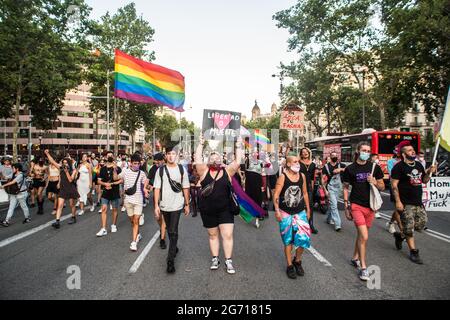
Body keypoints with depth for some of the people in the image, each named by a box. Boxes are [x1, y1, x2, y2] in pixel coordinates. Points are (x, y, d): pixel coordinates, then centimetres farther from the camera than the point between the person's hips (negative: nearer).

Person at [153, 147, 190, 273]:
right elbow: (157, 188, 0)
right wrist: (156, 205, -5)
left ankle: (170, 260, -4)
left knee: (173, 232, -8)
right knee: (170, 231, 18)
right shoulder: (160, 170, 1)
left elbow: (185, 188, 4)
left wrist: (187, 204, 4)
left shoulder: (182, 169, 0)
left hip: (177, 205, -2)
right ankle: (174, 248, 41)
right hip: (164, 205, 2)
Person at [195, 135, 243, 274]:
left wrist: (238, 146, -5)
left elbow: (237, 162, -6)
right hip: (207, 210, 0)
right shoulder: (204, 170, -2)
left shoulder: (227, 171, -1)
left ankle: (228, 261, 14)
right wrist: (201, 144, -4)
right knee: (213, 235, 15)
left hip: (225, 210, 0)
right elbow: (197, 159, -9)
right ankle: (215, 259, 29)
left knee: (227, 235, 0)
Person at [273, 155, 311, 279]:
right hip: (285, 213, -3)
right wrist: (277, 210, -15)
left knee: (303, 238, -4)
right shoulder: (283, 177, -10)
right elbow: (276, 195, -10)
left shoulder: (302, 176, 2)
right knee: (288, 240, 7)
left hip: (300, 212, 3)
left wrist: (308, 209, 13)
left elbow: (305, 193, 11)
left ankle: (297, 261, 23)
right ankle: (290, 265, 24)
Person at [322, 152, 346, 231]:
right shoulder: (326, 166, -5)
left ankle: (329, 219, 33)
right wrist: (325, 189, -11)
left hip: (338, 187, 4)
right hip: (330, 188, -4)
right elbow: (323, 179, -5)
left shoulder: (340, 165, 3)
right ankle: (337, 224, -8)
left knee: (331, 204, 15)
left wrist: (341, 169, -23)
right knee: (334, 205, -9)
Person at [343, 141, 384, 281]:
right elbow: (346, 188, 4)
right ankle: (363, 267, 0)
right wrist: (346, 207, 2)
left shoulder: (375, 167, 3)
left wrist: (375, 183, -13)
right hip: (356, 205, -3)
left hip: (370, 206, 3)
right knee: (364, 236, -12)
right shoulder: (350, 169, -3)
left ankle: (355, 258, 34)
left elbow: (382, 187, 9)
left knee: (361, 234, 15)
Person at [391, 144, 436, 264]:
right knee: (409, 228, -1)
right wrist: (398, 201, -18)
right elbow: (394, 185, -14)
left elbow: (424, 181, 20)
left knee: (422, 223, 10)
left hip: (418, 202, 7)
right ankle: (413, 252, 14)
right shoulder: (399, 167, -11)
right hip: (405, 203, -7)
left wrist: (429, 173, -1)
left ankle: (400, 235, 30)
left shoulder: (419, 165, 11)